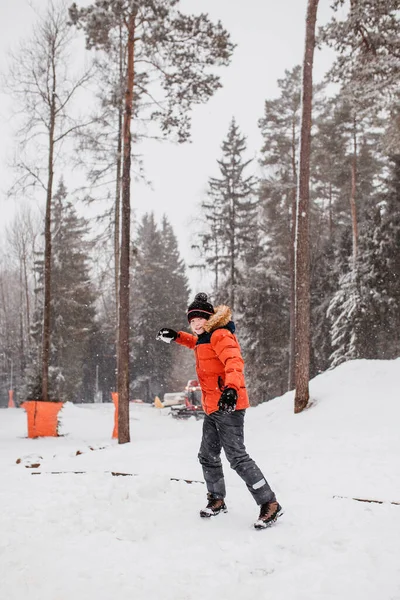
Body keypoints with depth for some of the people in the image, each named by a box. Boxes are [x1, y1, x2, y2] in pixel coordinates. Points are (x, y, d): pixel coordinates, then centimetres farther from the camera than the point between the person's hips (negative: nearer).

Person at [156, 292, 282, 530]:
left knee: (237, 457, -14)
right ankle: (217, 500, 34)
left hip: (229, 406, -10)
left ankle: (270, 504, -7)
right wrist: (177, 336, 27)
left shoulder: (220, 335, -13)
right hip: (213, 408, 10)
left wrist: (231, 388, -47)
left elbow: (234, 361, -30)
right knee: (208, 456, 17)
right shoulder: (204, 337, 16)